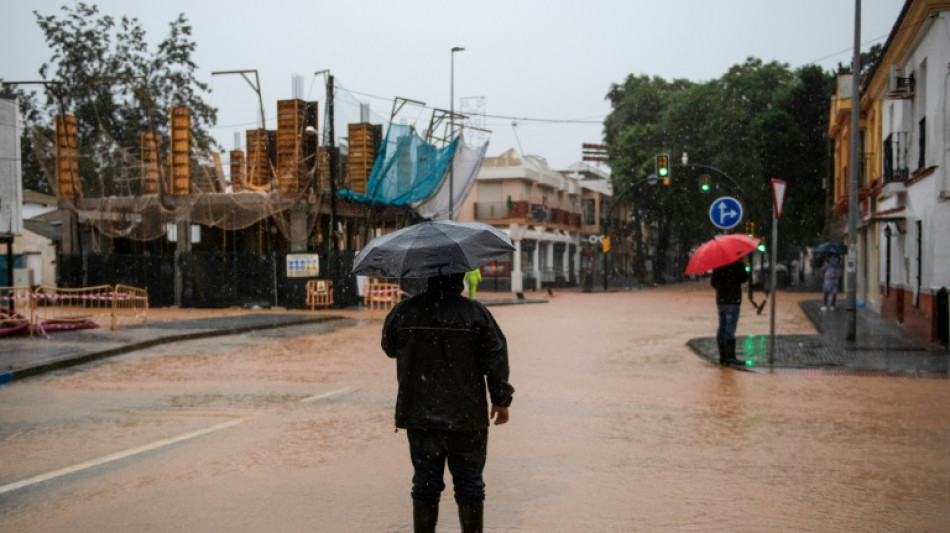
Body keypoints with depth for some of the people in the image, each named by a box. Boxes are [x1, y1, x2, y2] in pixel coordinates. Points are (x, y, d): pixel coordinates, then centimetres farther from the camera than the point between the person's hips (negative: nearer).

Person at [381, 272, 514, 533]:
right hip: (466, 417, -2)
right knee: (469, 484, 9)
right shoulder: (474, 312, -11)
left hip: (419, 416, 2)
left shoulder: (403, 312, -3)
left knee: (425, 484, 12)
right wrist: (501, 401, 3)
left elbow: (389, 348, 13)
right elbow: (496, 358, -8)